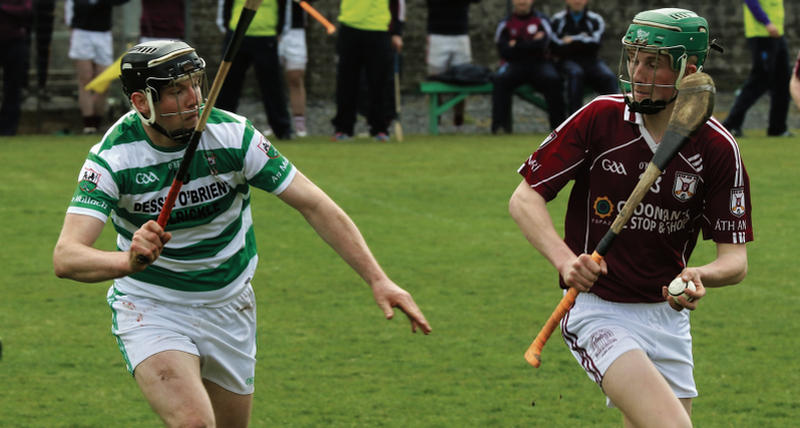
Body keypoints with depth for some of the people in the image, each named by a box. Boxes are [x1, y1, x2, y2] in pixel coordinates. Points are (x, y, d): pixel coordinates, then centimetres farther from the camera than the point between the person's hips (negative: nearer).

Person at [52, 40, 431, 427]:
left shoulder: (233, 135, -17)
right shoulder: (112, 157, -22)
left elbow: (315, 206, -14)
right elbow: (65, 258, -32)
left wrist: (378, 279, -24)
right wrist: (128, 261, -54)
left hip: (229, 306, 4)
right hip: (150, 306, -3)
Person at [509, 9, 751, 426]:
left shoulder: (718, 148, -6)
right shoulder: (599, 118, -10)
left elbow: (735, 258, -4)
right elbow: (524, 198, -8)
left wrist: (701, 276, -27)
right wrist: (565, 260, -25)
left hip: (667, 315, 4)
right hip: (597, 310, -4)